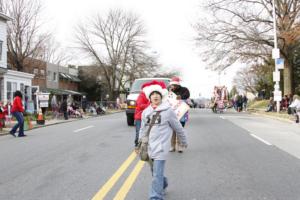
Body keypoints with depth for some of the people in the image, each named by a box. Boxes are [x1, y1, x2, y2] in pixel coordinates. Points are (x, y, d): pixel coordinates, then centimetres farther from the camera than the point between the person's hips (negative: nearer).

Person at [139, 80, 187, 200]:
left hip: (161, 147, -5)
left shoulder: (168, 111, -7)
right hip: (149, 147, 5)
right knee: (155, 172, 20)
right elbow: (143, 130, 15)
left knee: (157, 174, -12)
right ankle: (163, 186, 46)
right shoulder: (145, 112, 7)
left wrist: (183, 141, 13)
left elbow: (178, 128, 3)